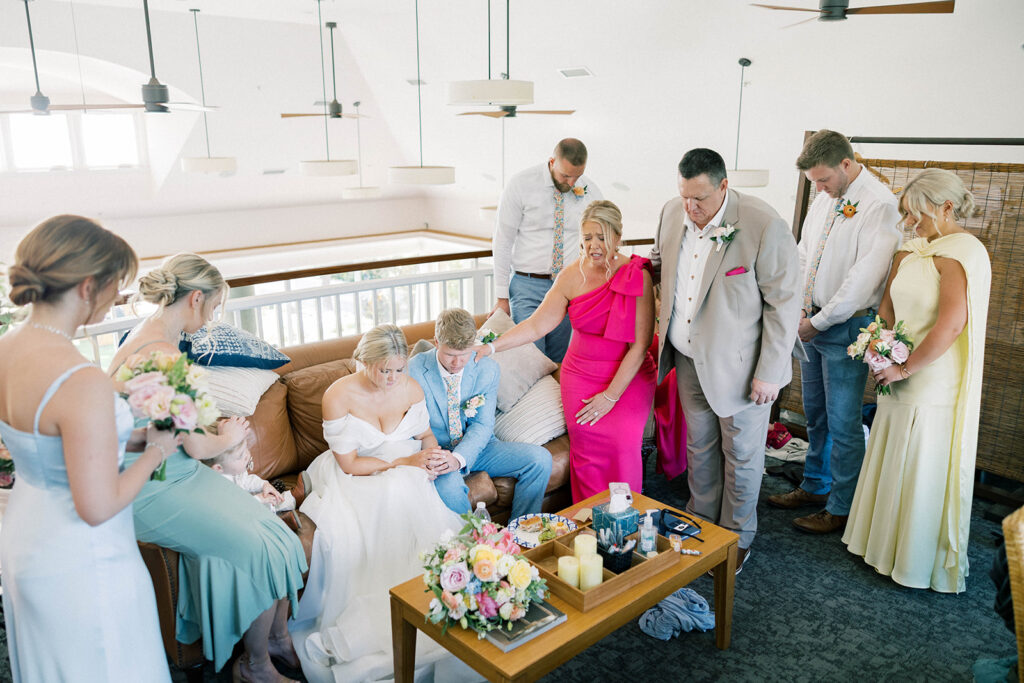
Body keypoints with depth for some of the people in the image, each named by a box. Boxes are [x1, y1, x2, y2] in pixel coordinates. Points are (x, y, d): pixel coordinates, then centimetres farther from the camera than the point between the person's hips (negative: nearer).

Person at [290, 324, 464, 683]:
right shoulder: (339, 396, -15)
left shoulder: (410, 388, -3)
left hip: (403, 477, 3)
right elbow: (349, 464, -14)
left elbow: (426, 434, 13)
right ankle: (354, 621, -14)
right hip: (352, 478, -2)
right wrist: (403, 461, -18)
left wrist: (433, 454, -11)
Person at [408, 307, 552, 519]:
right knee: (448, 484, -38)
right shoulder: (414, 370, -11)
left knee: (540, 458, -16)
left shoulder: (488, 369, -5)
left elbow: (483, 425, -8)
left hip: (475, 449, 4)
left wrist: (459, 458, -28)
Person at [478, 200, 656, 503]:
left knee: (622, 446, -20)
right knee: (586, 448, -13)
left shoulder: (638, 278, -11)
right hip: (580, 374, 3)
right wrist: (491, 347, -13)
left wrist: (611, 395, -14)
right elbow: (537, 324, -2)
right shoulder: (571, 276, -2)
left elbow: (640, 346, -12)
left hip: (629, 377, -2)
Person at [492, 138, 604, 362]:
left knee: (559, 361, 7)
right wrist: (502, 297, -5)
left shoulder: (590, 192, 1)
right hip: (527, 286, -2)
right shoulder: (521, 184, -7)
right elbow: (502, 242, -4)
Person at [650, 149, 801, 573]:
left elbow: (784, 303, -17)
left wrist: (769, 373, -16)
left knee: (741, 454, 12)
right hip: (689, 360, 5)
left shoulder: (764, 226, -22)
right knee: (698, 446, 20)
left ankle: (737, 539, 32)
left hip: (738, 364, -5)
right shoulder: (672, 213, -3)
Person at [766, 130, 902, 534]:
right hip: (812, 322, 7)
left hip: (846, 327, -7)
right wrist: (800, 307, 3)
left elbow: (863, 279, -20)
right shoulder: (824, 198, 9)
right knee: (814, 413, 18)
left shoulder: (880, 205, -16)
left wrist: (818, 321, -14)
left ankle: (841, 508, 18)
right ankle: (815, 486, 35)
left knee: (842, 422, 2)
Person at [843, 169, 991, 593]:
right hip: (900, 380, 8)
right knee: (894, 465, 19)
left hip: (933, 386, -8)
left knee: (923, 473, 6)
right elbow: (888, 306, 14)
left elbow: (951, 325, -25)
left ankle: (917, 563, 24)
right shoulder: (913, 250, 8)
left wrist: (905, 367, -17)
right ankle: (885, 542, 37)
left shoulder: (961, 253, -17)